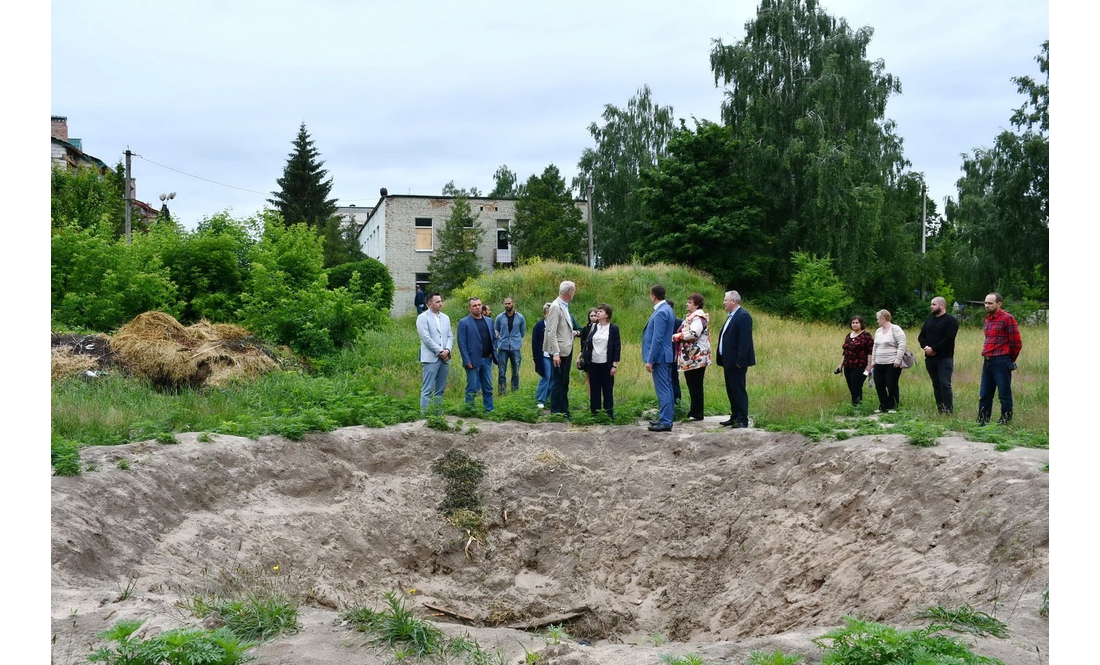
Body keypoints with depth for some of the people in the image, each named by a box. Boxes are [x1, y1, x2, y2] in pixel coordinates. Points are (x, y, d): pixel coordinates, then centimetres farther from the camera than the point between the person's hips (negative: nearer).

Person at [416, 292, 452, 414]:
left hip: (444, 358, 6)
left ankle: (438, 412, 13)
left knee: (440, 389, 9)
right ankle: (425, 414, -4)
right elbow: (426, 338, -11)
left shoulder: (445, 318, 15)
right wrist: (440, 352, -11)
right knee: (427, 389, -6)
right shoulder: (423, 318, -3)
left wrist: (447, 350, -6)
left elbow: (450, 336, 12)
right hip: (431, 358, -6)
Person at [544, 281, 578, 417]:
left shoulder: (564, 306, 12)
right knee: (558, 382, -3)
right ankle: (555, 412, 4)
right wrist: (555, 353, -24)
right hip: (560, 351, -9)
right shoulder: (555, 307, -16)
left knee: (564, 382, 15)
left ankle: (564, 411, 23)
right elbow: (551, 332, -21)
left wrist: (572, 333, 10)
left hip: (567, 350, 9)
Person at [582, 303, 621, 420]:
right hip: (593, 363, 4)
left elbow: (617, 347, -4)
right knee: (594, 390, 7)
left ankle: (609, 415, 8)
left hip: (606, 364, -4)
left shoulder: (613, 328, -2)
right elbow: (587, 344, 14)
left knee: (607, 390, 2)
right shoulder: (593, 327, 10)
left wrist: (614, 365, -8)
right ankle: (595, 414, 12)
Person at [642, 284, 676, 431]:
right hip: (666, 355, 10)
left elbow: (657, 339, -21)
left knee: (663, 390, -7)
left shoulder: (660, 312, -18)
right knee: (666, 389, 15)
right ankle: (665, 419, 23)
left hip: (660, 356, -10)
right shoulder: (667, 309, 13)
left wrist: (650, 360, -19)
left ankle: (665, 422, -5)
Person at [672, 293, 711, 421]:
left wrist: (676, 337, -14)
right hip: (690, 358, 10)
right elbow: (686, 333, 23)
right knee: (693, 386, 13)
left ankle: (697, 414, 1)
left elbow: (693, 334, -26)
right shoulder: (692, 317, 18)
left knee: (695, 386, -4)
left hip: (695, 358, -10)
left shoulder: (698, 318, -14)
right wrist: (677, 337, 3)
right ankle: (694, 412, 19)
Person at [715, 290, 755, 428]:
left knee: (738, 390, -4)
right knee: (731, 391, 14)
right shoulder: (731, 316, 16)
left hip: (737, 362, -10)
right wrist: (723, 359, 14)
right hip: (729, 361, 10)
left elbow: (745, 340, -20)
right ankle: (735, 417, 22)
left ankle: (742, 420, 1)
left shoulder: (743, 316, -14)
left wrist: (740, 360, -22)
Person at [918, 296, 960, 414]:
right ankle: (940, 410, 13)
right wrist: (925, 346, -7)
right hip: (930, 358, 7)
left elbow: (948, 339, -16)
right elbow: (921, 336, 13)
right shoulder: (929, 319, 16)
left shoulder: (950, 320, -5)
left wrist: (933, 348, -17)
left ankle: (949, 411, -9)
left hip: (944, 358, -7)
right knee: (936, 385, 9)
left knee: (945, 384, -10)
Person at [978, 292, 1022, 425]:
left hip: (1001, 362, -8)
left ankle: (1005, 421, 8)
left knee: (1004, 394, 0)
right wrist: (986, 355, 15)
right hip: (987, 362, 8)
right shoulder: (988, 318, 15)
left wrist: (1010, 360, 2)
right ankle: (982, 421, 17)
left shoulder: (1007, 318, -9)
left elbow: (1017, 343, -8)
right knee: (984, 395, 11)